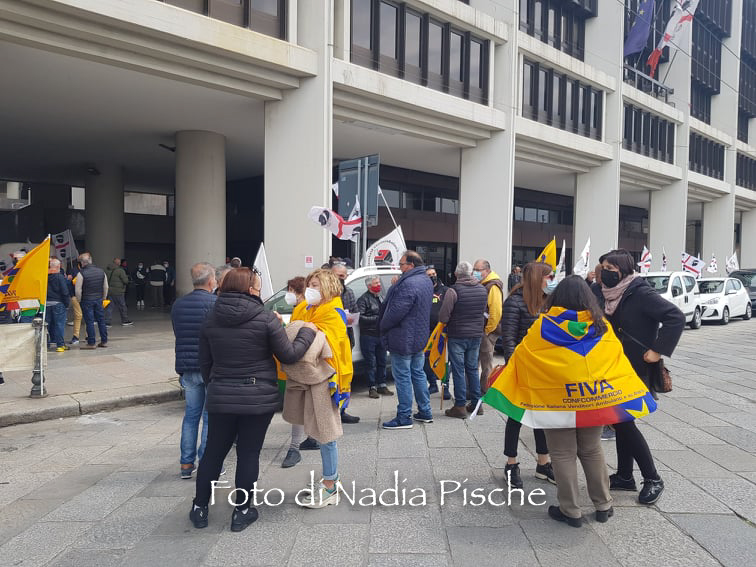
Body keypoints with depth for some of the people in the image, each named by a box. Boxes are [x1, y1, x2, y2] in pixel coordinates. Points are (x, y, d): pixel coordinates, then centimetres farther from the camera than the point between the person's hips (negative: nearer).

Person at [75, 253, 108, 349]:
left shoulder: (81, 273, -12)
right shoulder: (101, 271, 4)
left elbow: (78, 290, -11)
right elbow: (106, 287, 10)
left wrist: (79, 300, 3)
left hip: (87, 300, -5)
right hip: (99, 300, 5)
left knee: (89, 322, 0)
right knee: (101, 320, 10)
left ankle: (91, 343, 4)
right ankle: (104, 341, 15)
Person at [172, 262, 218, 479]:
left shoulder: (178, 304, 8)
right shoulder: (216, 303, -11)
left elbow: (178, 334, 14)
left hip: (187, 368, 5)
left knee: (191, 415, 15)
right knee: (211, 416, 3)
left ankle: (186, 464, 19)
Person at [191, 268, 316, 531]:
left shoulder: (211, 319, 3)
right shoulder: (266, 318, -12)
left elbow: (205, 361, 10)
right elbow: (288, 355, -7)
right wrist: (307, 332, 8)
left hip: (220, 398, 4)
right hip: (258, 399, -4)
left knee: (213, 452, 17)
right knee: (248, 454, 8)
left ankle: (200, 508, 27)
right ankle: (242, 511, 20)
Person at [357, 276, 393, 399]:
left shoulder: (380, 298, 19)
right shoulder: (364, 299, -7)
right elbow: (361, 317, -17)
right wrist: (377, 318, -18)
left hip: (381, 335, 7)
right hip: (369, 335, -7)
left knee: (382, 361, 12)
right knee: (371, 363, -2)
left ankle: (382, 385, 23)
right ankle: (372, 387, 6)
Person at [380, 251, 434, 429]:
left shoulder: (408, 284, -24)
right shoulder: (426, 281, 9)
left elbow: (396, 312, -24)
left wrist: (383, 327, -7)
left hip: (404, 339, -10)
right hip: (420, 337, 10)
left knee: (402, 377, -1)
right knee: (418, 374, 18)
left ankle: (404, 418, 6)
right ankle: (425, 412, 26)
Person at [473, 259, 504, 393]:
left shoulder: (493, 286, -16)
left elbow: (496, 312, -22)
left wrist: (487, 331, -16)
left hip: (488, 331, -9)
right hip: (478, 329, 9)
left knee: (486, 361, 2)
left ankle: (484, 390, 12)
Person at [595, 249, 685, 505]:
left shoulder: (641, 293, -17)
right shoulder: (606, 293, 5)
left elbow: (676, 317, -23)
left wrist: (658, 350, -23)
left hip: (637, 371, -7)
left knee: (623, 422, -6)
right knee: (620, 421, 13)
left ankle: (653, 479, 10)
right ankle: (624, 476, 27)